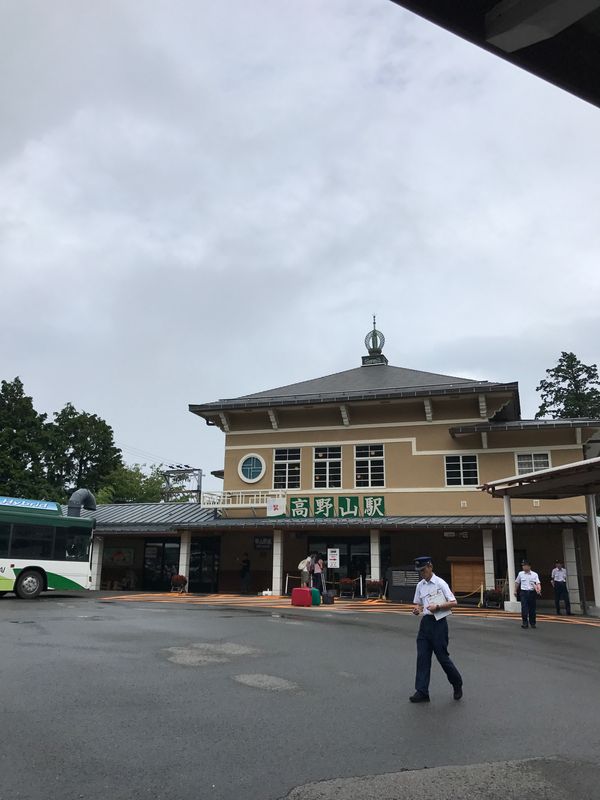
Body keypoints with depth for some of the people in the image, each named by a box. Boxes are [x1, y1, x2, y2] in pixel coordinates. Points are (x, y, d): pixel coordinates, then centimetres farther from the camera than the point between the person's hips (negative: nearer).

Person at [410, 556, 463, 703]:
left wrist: (437, 607, -21)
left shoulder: (440, 583, -9)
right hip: (425, 622, 6)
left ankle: (457, 684, 25)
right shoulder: (420, 585, 10)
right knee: (422, 657, 3)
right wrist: (416, 609, -3)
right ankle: (422, 692, 8)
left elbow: (453, 602, -11)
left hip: (438, 622, -6)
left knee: (442, 656, 1)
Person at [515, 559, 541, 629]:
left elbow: (538, 583, -12)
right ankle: (525, 623, -1)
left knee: (532, 609, 7)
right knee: (524, 608, -7)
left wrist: (539, 590, -31)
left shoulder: (535, 574, -2)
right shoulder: (520, 574, 4)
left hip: (532, 592, 0)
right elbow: (517, 583, 16)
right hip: (524, 592, 0)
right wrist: (515, 591, 15)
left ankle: (532, 623, 21)